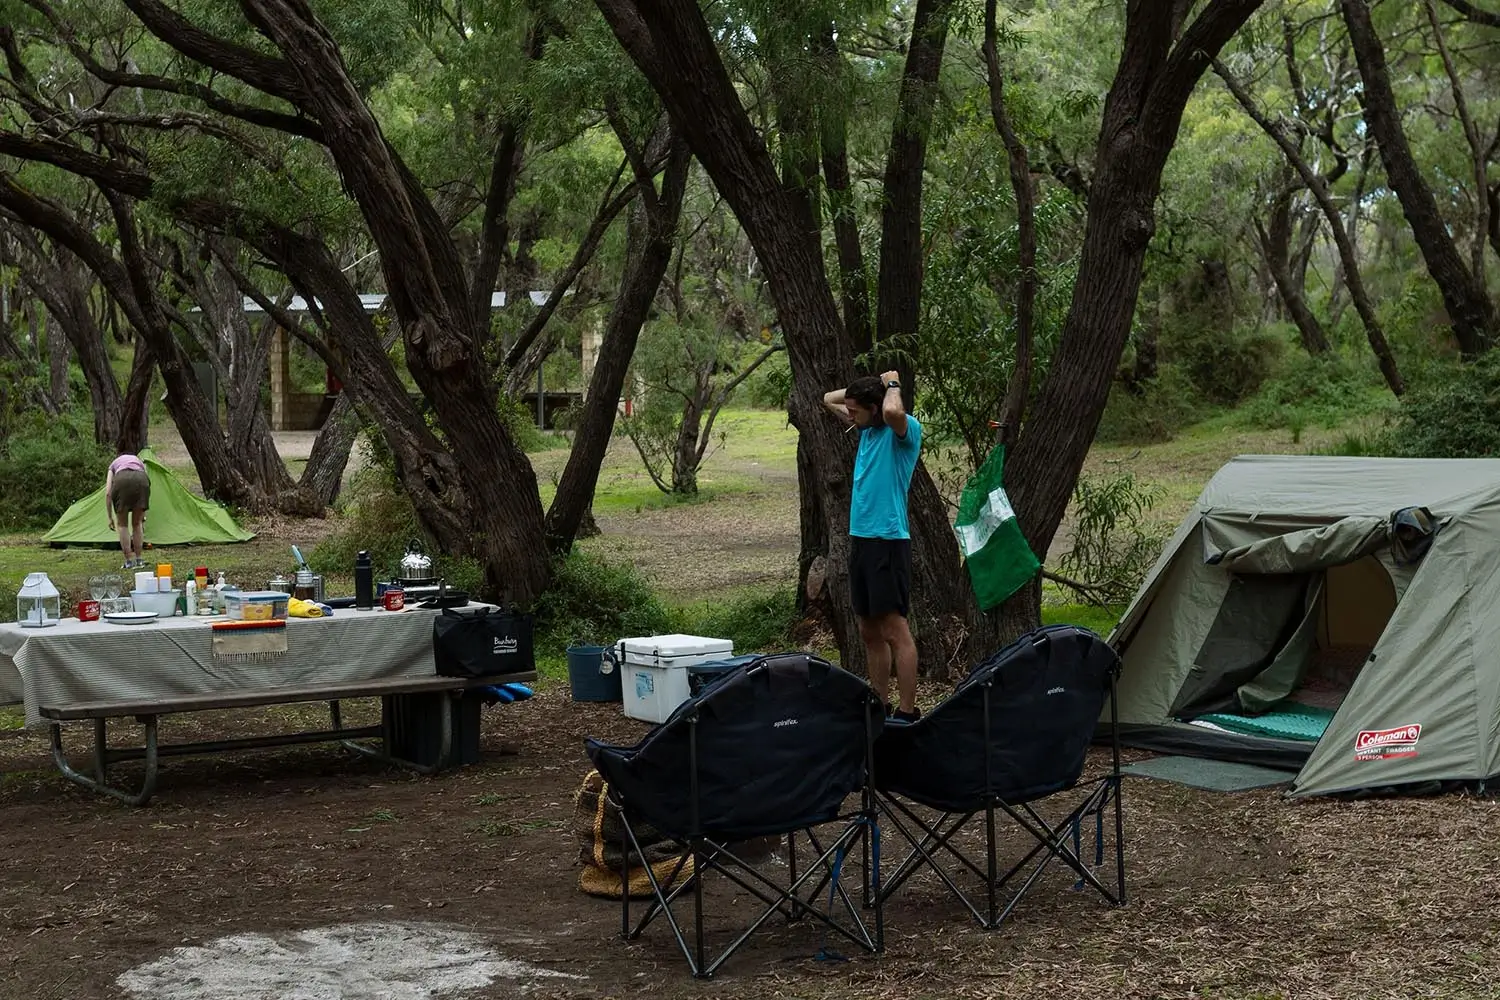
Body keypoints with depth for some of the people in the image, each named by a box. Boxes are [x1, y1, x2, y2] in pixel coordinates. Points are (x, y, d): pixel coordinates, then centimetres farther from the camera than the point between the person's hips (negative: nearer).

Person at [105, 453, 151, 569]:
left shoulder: (114, 464, 34)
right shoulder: (139, 462, 40)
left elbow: (108, 493, 21)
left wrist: (110, 517, 24)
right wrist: (143, 517, 42)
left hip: (122, 481, -2)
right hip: (141, 480, 2)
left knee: (122, 525, 16)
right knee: (137, 523, 21)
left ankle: (129, 561, 13)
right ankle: (138, 559, 21)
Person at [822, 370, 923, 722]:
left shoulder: (905, 429, -10)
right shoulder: (867, 428, 14)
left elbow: (892, 410, -34)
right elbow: (829, 399, 27)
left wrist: (892, 385, -13)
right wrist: (870, 384, 12)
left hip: (888, 541, -9)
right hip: (860, 538, 9)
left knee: (895, 631, -8)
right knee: (870, 632, 12)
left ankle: (907, 712, -5)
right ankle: (880, 706, 20)